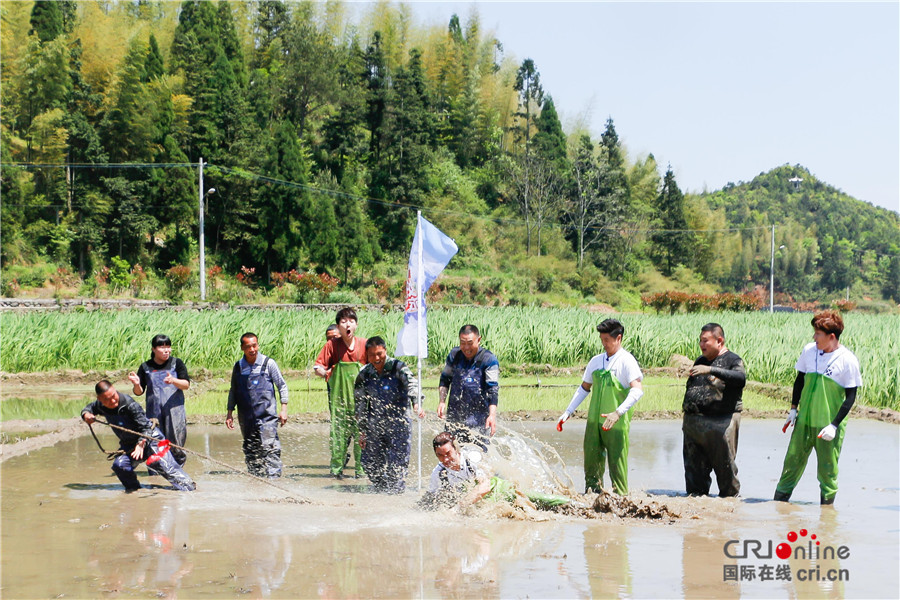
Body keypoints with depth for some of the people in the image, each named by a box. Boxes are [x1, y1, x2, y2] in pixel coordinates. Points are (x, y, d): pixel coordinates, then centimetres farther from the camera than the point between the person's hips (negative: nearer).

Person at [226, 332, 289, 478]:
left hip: (266, 415, -4)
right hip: (246, 417, 4)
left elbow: (282, 385, 3)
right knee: (250, 450, 8)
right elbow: (233, 391, 17)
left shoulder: (268, 363, -2)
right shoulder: (238, 366, 7)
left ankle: (273, 476, -13)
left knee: (269, 448, -13)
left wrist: (284, 409, -3)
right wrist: (229, 413, 12)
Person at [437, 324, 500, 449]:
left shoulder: (489, 359, -9)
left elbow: (493, 389, -15)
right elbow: (445, 379, 18)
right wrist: (442, 401, 3)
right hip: (454, 415, 4)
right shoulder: (454, 355, 5)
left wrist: (492, 415, -27)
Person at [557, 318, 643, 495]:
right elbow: (584, 388, 24)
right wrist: (568, 412, 16)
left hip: (616, 423, -6)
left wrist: (618, 412, -28)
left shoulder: (626, 361, -6)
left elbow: (637, 390, -18)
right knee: (591, 460, 7)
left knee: (616, 462, -3)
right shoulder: (596, 361, 13)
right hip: (594, 421, 6)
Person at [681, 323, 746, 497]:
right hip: (692, 423, 7)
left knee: (724, 465, -4)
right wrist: (687, 418, 22)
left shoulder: (732, 360, -3)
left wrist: (711, 370, -34)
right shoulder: (700, 361, 20)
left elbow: (740, 378, -26)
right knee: (694, 466, 9)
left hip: (720, 424, -7)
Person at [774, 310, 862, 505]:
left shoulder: (847, 360, -13)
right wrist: (793, 408, 12)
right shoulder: (809, 350, 1)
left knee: (827, 468, 2)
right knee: (793, 460, 7)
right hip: (805, 419, 4)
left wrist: (834, 425, -15)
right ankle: (780, 500, 18)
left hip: (829, 424, -4)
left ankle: (827, 503, 16)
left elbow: (850, 397, -10)